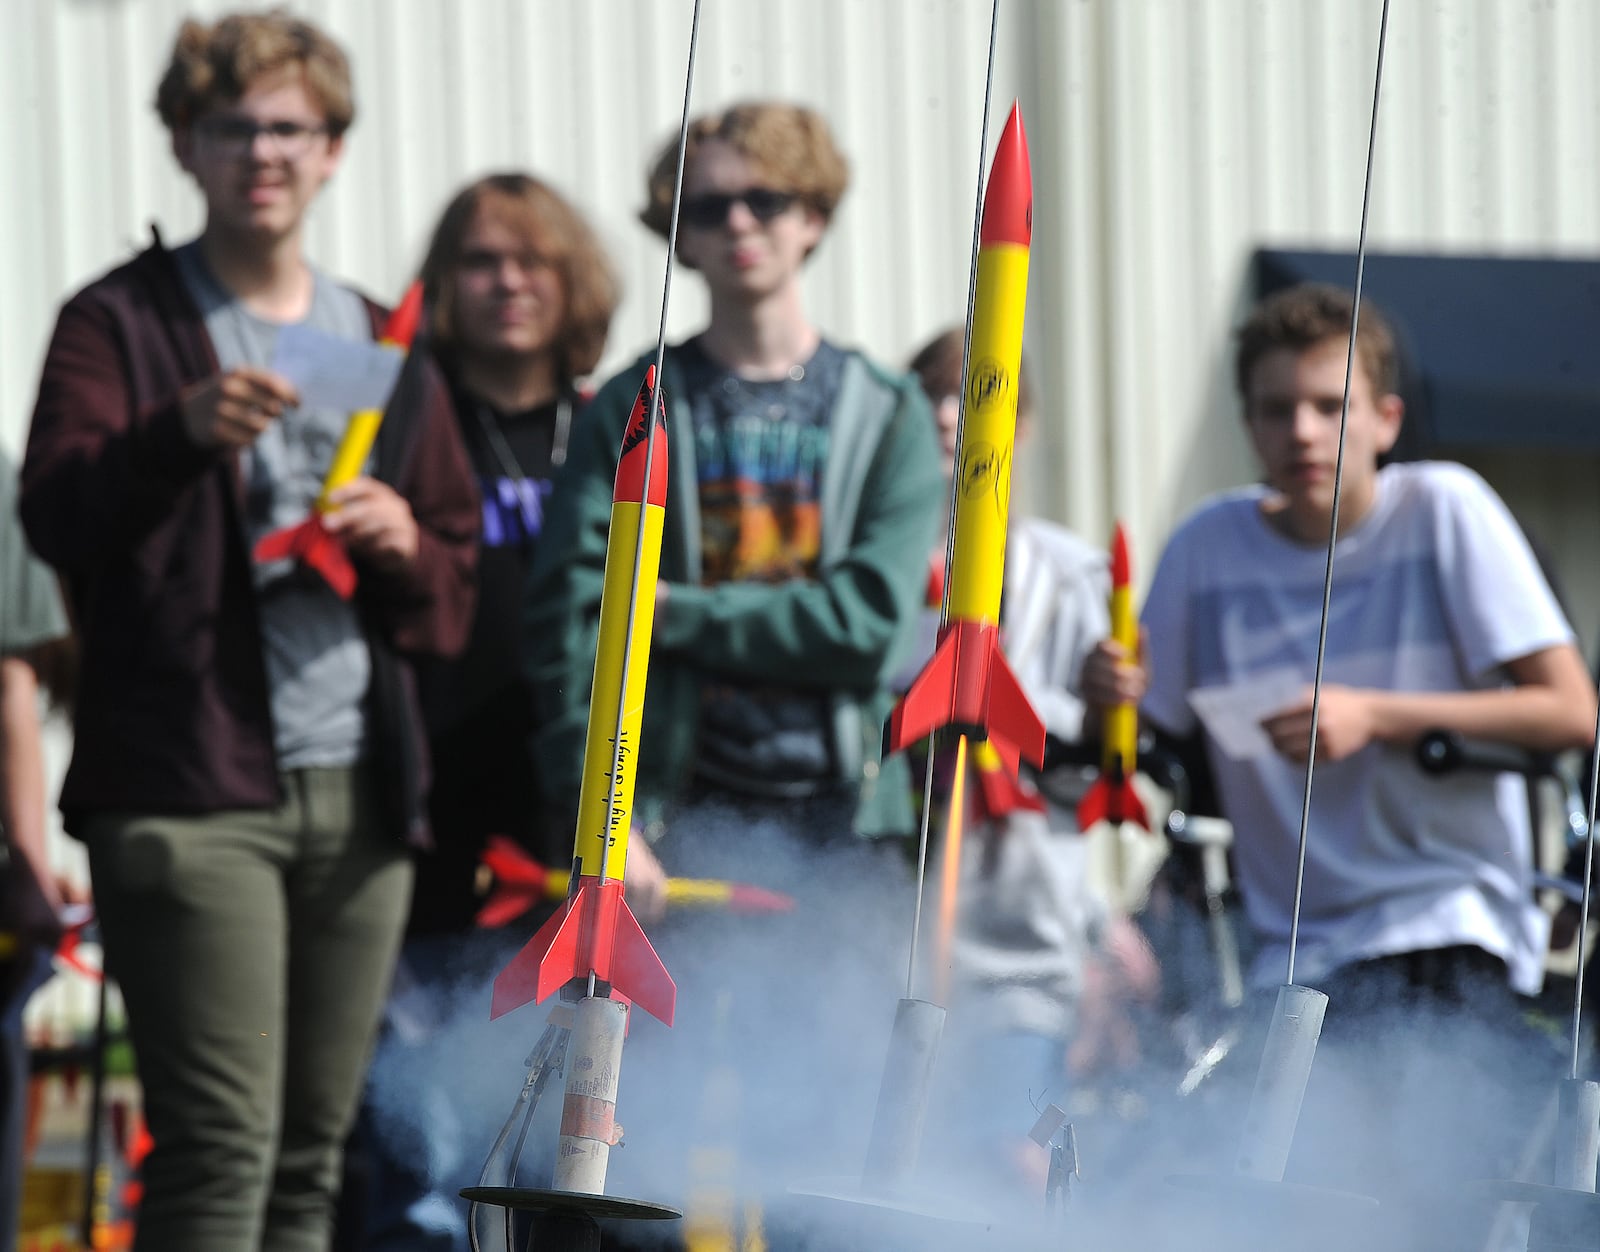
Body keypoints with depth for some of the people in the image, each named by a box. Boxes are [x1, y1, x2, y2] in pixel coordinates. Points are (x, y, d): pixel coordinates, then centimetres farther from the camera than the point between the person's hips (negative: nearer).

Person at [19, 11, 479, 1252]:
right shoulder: (119, 323, 4)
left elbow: (457, 598, 20)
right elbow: (56, 515, -13)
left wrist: (403, 544, -3)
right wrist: (182, 432, -31)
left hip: (358, 791, 5)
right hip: (187, 790, -5)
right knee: (221, 1147, -13)